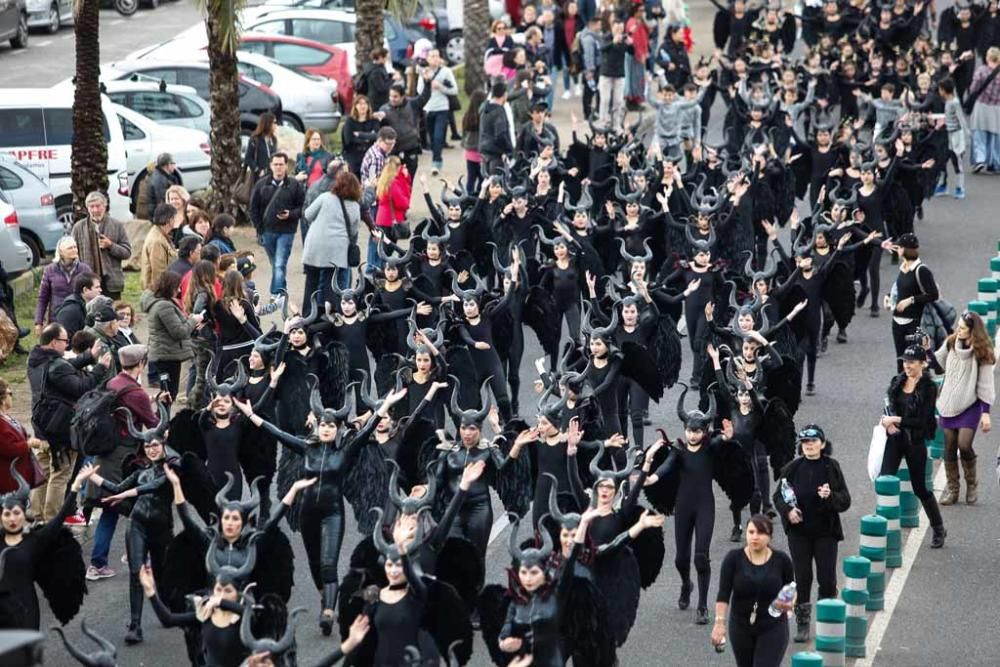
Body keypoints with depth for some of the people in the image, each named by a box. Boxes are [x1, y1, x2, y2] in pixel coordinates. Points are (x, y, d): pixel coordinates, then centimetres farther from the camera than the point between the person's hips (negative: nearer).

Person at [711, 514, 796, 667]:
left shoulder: (781, 560, -6)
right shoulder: (734, 558, -8)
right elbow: (724, 593, -13)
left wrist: (789, 604, -15)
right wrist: (720, 622, -24)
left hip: (773, 628, -2)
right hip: (741, 627, 2)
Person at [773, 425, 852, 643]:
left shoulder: (831, 467, -5)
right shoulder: (793, 468, -1)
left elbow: (845, 501, -4)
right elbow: (778, 496, 6)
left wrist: (830, 496, -24)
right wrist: (787, 510, -13)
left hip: (825, 532, -1)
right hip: (799, 531, 1)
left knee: (827, 578, 1)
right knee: (802, 578, 4)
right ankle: (802, 624, 14)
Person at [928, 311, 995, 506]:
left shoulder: (982, 353, -11)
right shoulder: (950, 343, 0)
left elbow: (986, 384, -9)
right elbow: (938, 365, 12)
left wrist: (985, 412, -11)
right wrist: (927, 350, -3)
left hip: (970, 406, -4)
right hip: (948, 403, 4)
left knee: (964, 445, -13)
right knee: (949, 447, 5)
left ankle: (972, 482, 12)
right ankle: (952, 488, 19)